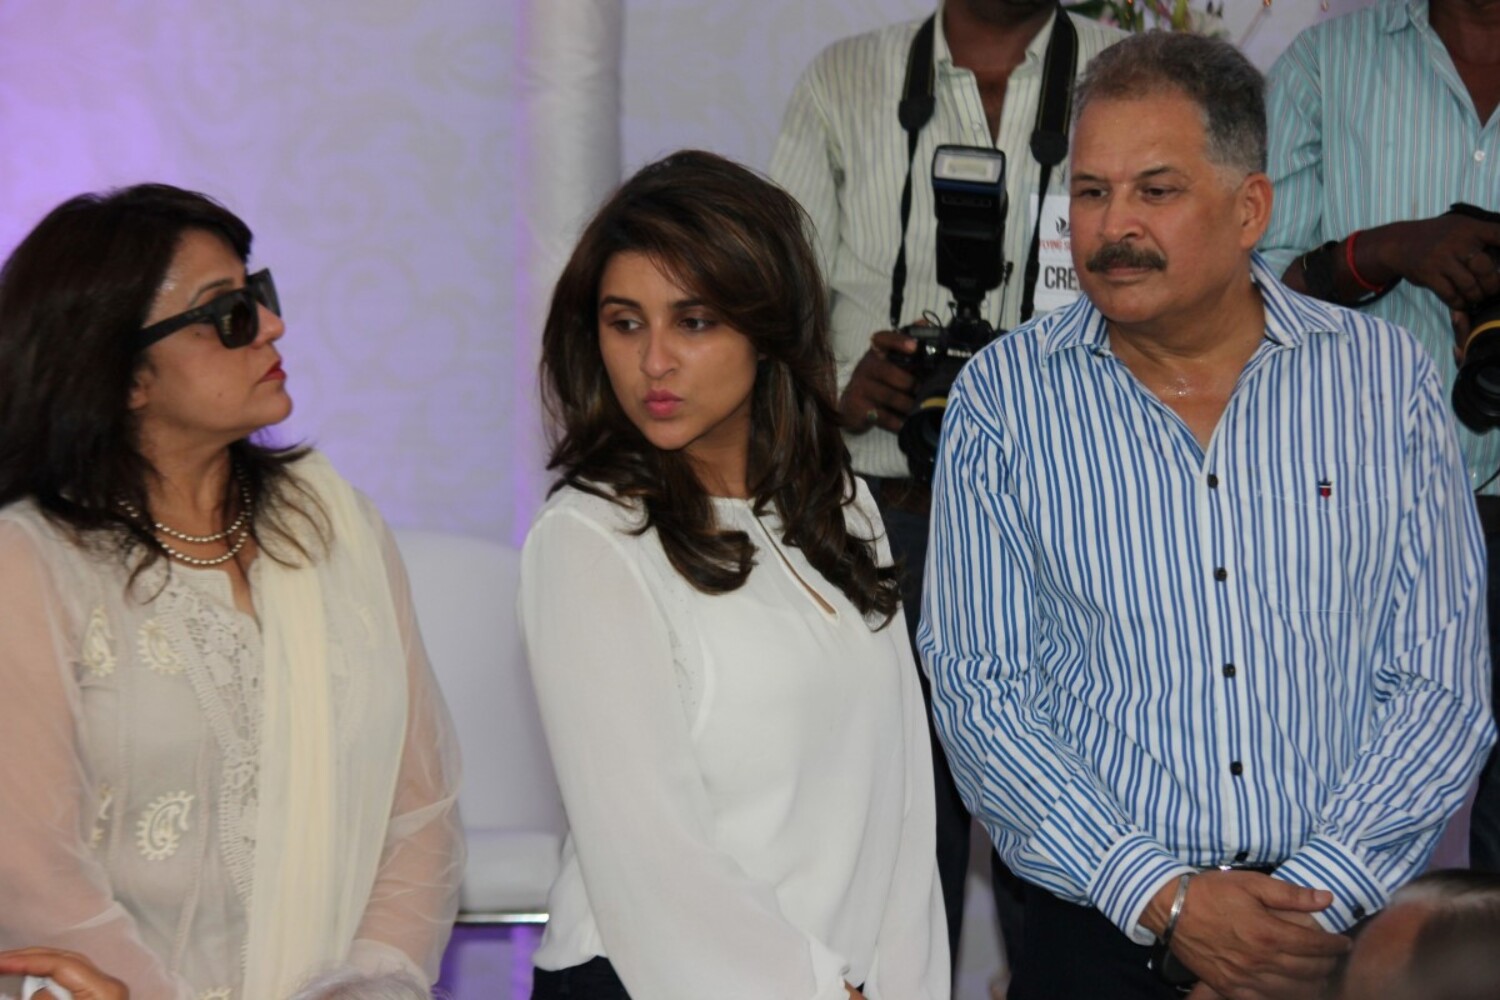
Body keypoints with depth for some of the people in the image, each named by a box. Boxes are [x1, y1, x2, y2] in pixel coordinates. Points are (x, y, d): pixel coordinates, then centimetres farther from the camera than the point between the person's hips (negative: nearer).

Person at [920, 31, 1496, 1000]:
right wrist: (1165, 899, -9)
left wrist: (1318, 897, -9)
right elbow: (978, 691, 1)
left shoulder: (1386, 376, 5)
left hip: (1351, 922, 1)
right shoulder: (1004, 398, 4)